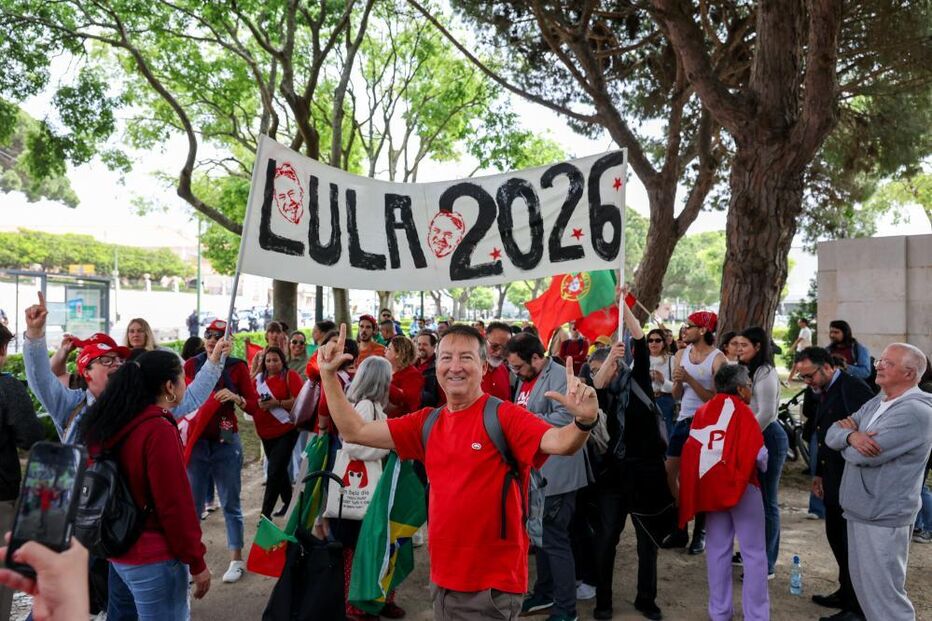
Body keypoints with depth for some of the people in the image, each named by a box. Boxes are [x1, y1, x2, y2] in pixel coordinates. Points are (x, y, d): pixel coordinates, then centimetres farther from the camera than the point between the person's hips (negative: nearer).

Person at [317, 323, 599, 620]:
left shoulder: (504, 416, -13)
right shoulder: (427, 423, 4)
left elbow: (561, 443, -28)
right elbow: (355, 431, 7)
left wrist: (584, 422, -48)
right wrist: (329, 374, 2)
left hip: (493, 584, -5)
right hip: (443, 579, 6)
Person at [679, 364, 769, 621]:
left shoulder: (701, 411, 5)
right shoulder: (742, 411, -9)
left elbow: (690, 452, 3)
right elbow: (757, 453, -14)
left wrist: (693, 487, 12)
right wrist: (763, 465, 6)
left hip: (710, 486, 5)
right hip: (740, 485, -5)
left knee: (717, 550, 13)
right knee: (753, 552, 4)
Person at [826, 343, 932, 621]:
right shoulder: (877, 402, 10)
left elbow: (860, 454, -26)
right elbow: (832, 434, 3)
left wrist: (847, 433, -4)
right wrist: (852, 435, -20)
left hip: (883, 516, -9)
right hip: (862, 508, 9)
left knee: (883, 592, 0)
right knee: (863, 582, 20)